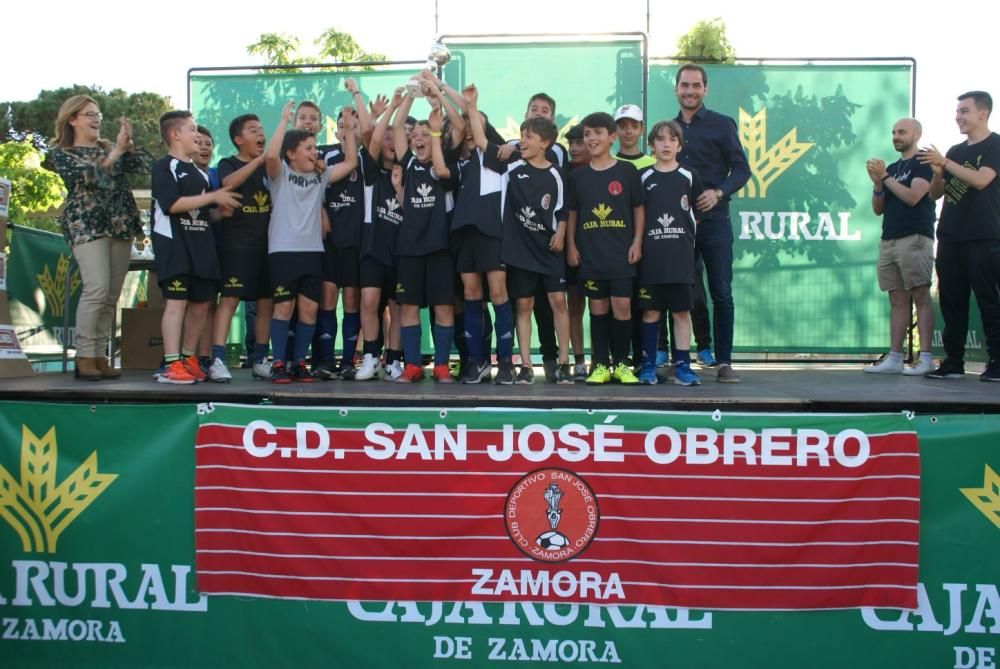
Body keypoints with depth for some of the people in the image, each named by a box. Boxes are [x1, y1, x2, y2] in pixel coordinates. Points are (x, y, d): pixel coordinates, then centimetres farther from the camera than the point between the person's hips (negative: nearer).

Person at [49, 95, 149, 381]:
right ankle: (84, 357, -11)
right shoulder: (61, 153, 4)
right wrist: (118, 150, -13)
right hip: (86, 225, -5)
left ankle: (100, 356, 6)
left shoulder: (110, 148, 17)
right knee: (97, 289, -18)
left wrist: (128, 144, -9)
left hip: (121, 226, 5)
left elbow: (143, 167, 4)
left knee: (111, 296, 2)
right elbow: (88, 176, -13)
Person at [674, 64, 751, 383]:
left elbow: (741, 168, -2)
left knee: (721, 293, -3)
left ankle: (724, 362, 2)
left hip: (713, 221, -3)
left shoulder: (722, 124, 2)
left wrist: (718, 193, -17)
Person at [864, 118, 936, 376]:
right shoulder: (892, 168, 21)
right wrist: (877, 183, 1)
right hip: (889, 240, 7)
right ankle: (894, 358, 3)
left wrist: (885, 176, -9)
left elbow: (912, 197, -14)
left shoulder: (924, 164, 0)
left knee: (920, 296, -10)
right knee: (897, 299, 4)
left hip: (915, 238, -7)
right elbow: (878, 209, 17)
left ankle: (925, 358, -12)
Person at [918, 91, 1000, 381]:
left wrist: (944, 163, -17)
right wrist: (938, 171, -4)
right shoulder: (955, 151, 18)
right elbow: (936, 193, 16)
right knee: (952, 301, 5)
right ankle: (953, 362, 9)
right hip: (951, 238, 6)